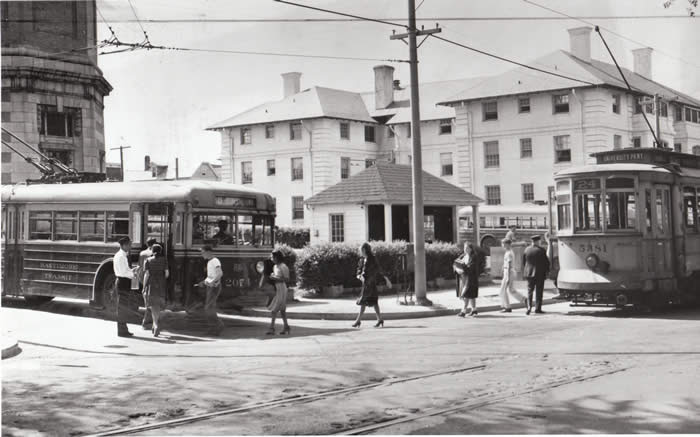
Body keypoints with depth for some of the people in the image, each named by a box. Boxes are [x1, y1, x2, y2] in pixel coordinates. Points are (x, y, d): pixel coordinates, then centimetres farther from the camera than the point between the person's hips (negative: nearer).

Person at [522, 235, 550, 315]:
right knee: (539, 292, 6)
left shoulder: (526, 250, 0)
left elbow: (523, 262, 8)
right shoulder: (541, 250, -13)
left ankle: (529, 307, -4)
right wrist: (547, 271, 4)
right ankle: (538, 308, 7)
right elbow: (546, 262, -9)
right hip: (540, 274, -4)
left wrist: (525, 272, 18)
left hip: (529, 273, 4)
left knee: (529, 291, 11)